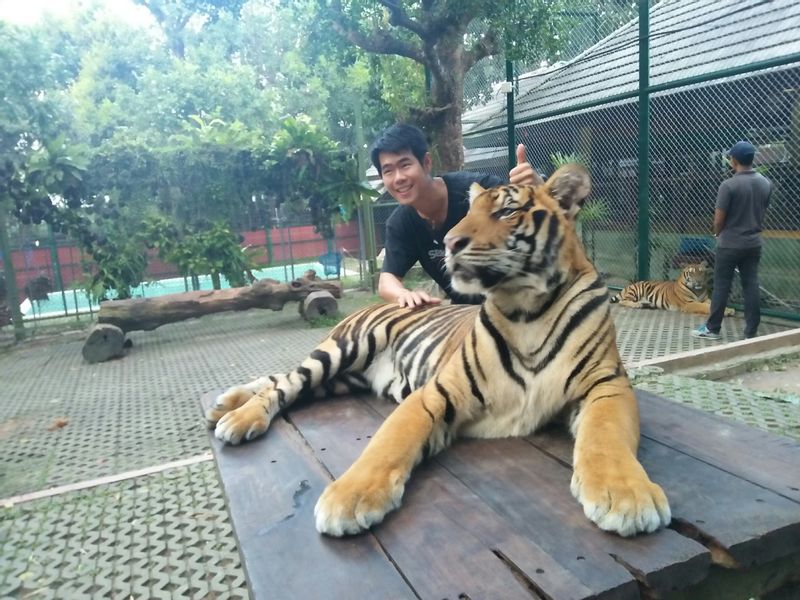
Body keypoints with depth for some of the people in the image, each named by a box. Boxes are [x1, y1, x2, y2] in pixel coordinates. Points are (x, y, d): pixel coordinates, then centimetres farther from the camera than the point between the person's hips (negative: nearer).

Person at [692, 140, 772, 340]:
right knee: (751, 286, 8)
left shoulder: (729, 185, -17)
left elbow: (719, 220, -14)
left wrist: (718, 234, 6)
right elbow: (762, 212, 12)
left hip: (730, 244, -5)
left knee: (721, 286, 3)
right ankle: (751, 331, 12)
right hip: (754, 243, 5)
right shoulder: (766, 183, 3)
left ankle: (712, 328, 11)